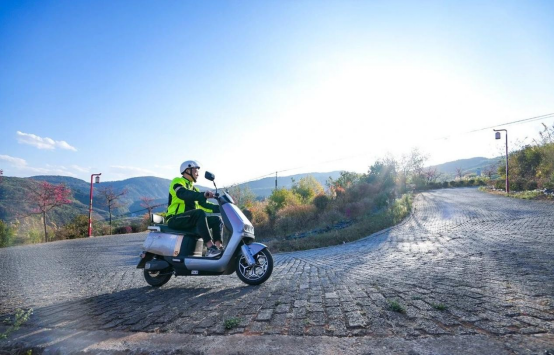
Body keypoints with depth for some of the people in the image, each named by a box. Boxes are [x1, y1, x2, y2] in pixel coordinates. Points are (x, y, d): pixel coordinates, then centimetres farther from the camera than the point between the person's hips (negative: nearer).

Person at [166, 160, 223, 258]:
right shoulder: (177, 181, -1)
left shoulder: (193, 188, 24)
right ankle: (210, 248, -42)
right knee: (200, 213, -35)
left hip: (190, 220, 8)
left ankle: (219, 247, -24)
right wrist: (202, 195, -40)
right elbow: (182, 194, -25)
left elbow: (203, 204, 15)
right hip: (175, 219, -8)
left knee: (217, 219, -6)